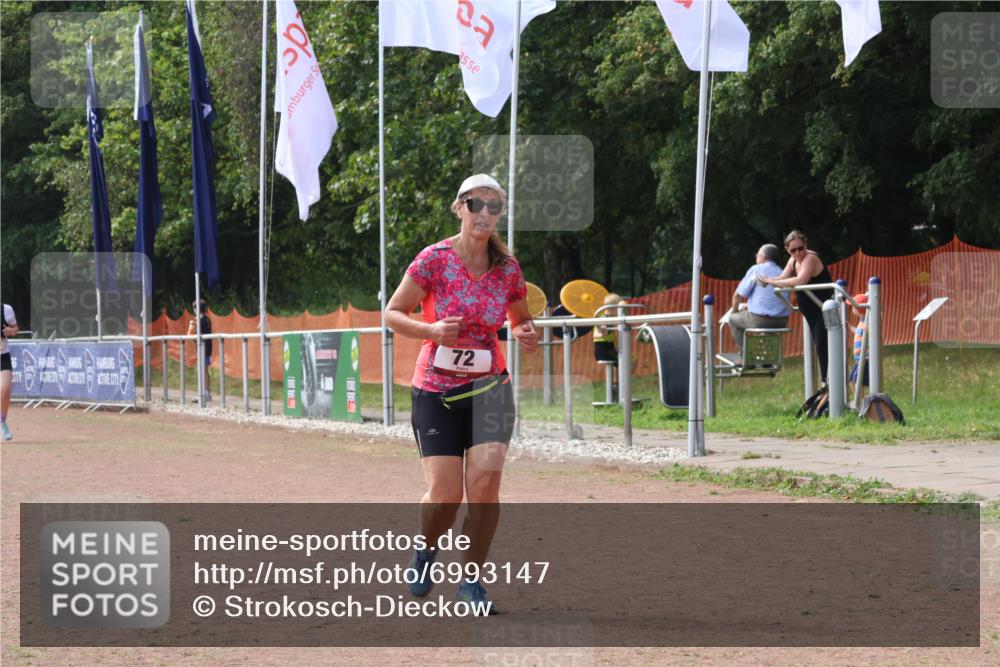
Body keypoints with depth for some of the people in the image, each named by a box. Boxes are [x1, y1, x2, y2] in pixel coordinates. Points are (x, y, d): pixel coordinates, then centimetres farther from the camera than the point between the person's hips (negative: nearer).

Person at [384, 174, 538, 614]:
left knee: (485, 482, -14)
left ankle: (471, 579, 3)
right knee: (445, 494, -7)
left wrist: (527, 336, -8)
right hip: (436, 389, -2)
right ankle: (426, 550, 28)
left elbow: (521, 321, 15)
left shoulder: (508, 268, 0)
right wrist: (432, 330, -22)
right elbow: (392, 313, -4)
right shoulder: (434, 259, -10)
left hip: (489, 386, 2)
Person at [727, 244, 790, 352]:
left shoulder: (756, 270, -3)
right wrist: (749, 305, 36)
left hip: (760, 320, -6)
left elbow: (738, 295, -1)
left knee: (733, 318, 21)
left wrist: (735, 310, 19)